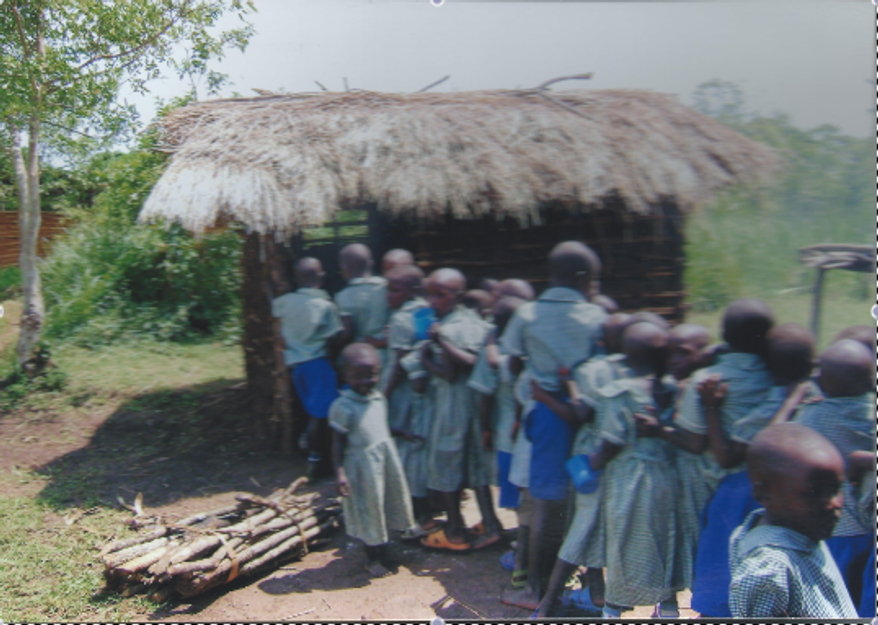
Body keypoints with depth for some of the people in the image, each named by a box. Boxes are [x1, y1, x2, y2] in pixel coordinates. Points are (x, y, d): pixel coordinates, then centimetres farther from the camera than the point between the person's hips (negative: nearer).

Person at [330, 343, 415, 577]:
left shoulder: (379, 399, 1)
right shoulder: (343, 407, -18)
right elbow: (338, 442, -15)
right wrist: (339, 472, -18)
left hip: (386, 461, 6)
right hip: (361, 465, -6)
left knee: (387, 507, 17)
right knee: (369, 510, 8)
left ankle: (382, 555, 36)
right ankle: (374, 559, 28)